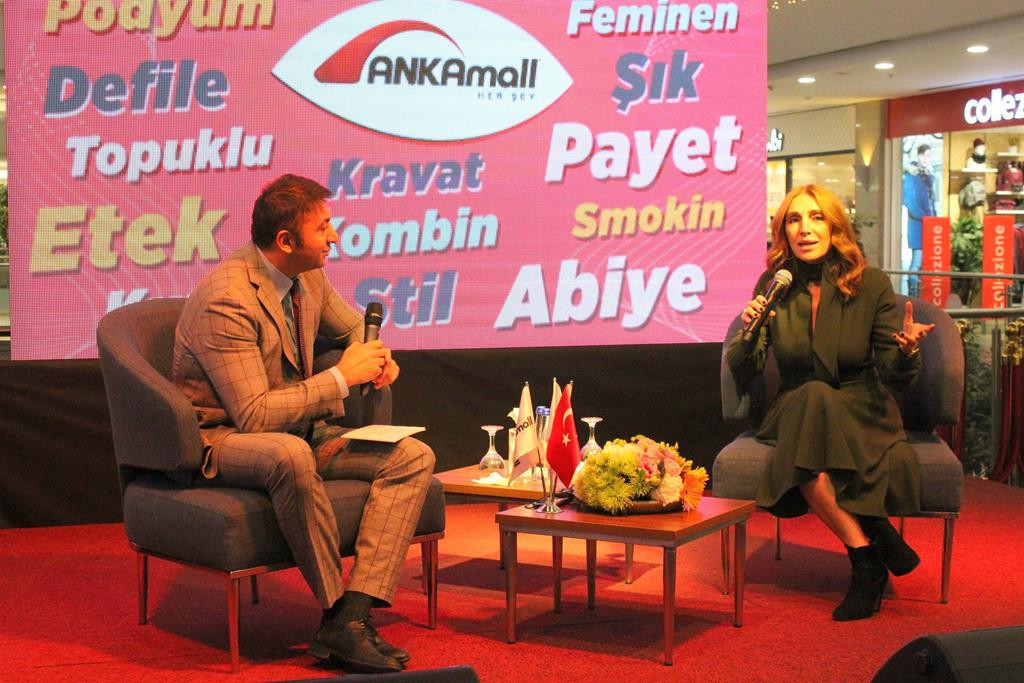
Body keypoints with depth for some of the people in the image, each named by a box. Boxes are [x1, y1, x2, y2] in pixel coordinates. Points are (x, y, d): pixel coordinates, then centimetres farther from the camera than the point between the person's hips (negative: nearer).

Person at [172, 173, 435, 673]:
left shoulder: (308, 277, 2)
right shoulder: (226, 300, -23)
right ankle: (336, 610, -23)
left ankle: (352, 615, -23)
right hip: (224, 439, -8)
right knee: (291, 455, -42)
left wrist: (377, 357, 0)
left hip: (296, 430, 8)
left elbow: (353, 327, 24)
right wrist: (342, 377, -23)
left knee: (414, 458, -12)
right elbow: (254, 415, -28)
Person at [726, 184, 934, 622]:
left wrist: (906, 349, -27)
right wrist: (749, 332, -21)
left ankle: (865, 566, -25)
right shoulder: (773, 286, 0)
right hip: (795, 413, 2)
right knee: (811, 395, -34)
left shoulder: (871, 284, -5)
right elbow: (742, 375, -2)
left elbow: (894, 376, -4)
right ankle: (869, 546, -24)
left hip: (861, 413, -2)